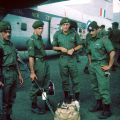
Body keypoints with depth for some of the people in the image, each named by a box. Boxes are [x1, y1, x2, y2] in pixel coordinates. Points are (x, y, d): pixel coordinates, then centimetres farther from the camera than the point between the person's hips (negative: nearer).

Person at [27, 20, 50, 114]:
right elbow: (31, 57, -19)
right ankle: (34, 106, 18)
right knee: (36, 86, 3)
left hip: (44, 62, 9)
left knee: (45, 84, 16)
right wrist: (32, 72, -21)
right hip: (38, 63, -8)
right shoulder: (32, 40, -15)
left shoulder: (40, 38, 10)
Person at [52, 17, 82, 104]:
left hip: (72, 58, -1)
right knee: (64, 78, 10)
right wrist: (61, 48, -11)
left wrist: (73, 49, -12)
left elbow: (80, 45, 6)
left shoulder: (74, 33, -2)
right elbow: (54, 47, 8)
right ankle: (67, 96, 24)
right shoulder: (57, 34, 1)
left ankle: (77, 96, 18)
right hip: (62, 58, 1)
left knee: (75, 78, 4)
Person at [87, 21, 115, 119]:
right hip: (92, 66, 8)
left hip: (101, 66, -8)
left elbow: (112, 53, -18)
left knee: (103, 88, -7)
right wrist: (90, 63, 16)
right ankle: (99, 104, 29)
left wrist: (109, 66, -17)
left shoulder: (104, 39, -10)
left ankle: (107, 110, 2)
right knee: (95, 86, 14)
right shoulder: (90, 41, 12)